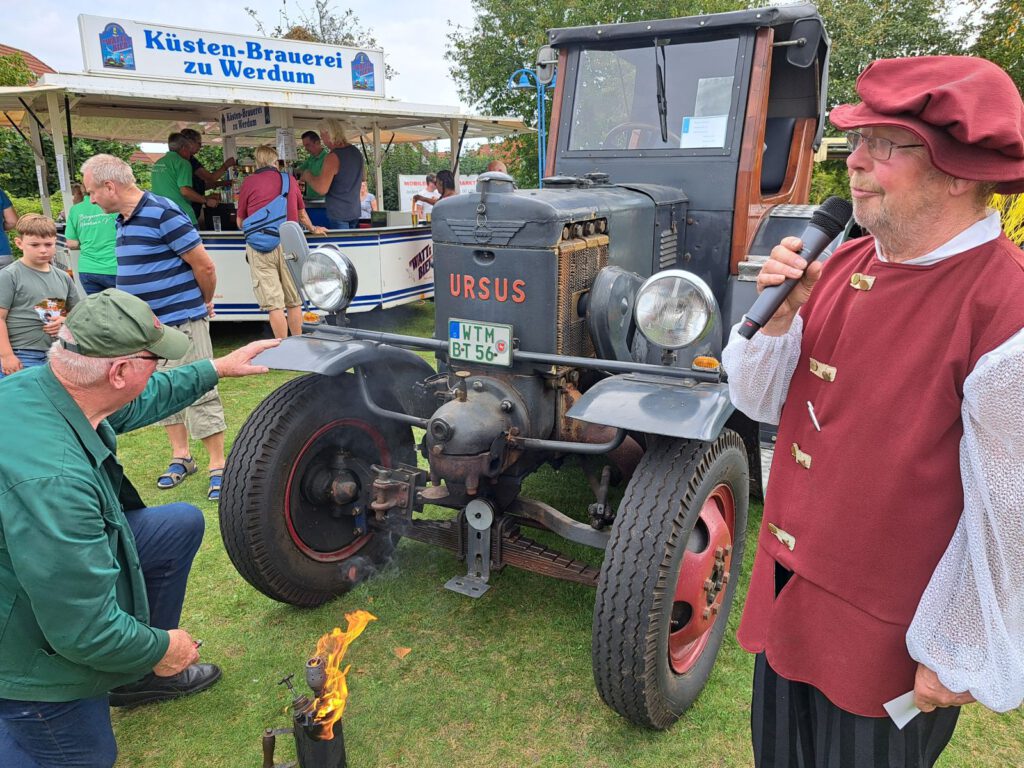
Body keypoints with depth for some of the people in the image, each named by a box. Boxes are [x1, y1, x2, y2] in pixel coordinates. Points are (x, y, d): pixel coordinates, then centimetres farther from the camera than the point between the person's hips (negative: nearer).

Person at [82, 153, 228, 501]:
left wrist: (205, 304, 0)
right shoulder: (123, 221, 12)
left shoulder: (162, 213, -16)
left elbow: (204, 265, -15)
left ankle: (218, 467, 6)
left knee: (198, 393, -3)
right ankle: (180, 458, 28)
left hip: (181, 322, -9)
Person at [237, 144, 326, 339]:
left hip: (260, 247, -2)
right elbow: (302, 214, 25)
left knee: (274, 304, -1)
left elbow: (240, 222, 13)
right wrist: (313, 229, 45)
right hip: (288, 244, 2)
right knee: (294, 301, 11)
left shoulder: (248, 183, 5)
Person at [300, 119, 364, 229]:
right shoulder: (357, 152, 8)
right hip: (355, 212, 8)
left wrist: (308, 176, -3)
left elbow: (322, 189, -22)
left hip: (339, 214, -8)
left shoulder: (333, 158, -17)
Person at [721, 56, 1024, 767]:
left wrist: (958, 658, -11)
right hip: (786, 593, 7)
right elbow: (763, 403, 3)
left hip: (885, 640, -6)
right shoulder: (844, 264, -2)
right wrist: (778, 315, -16)